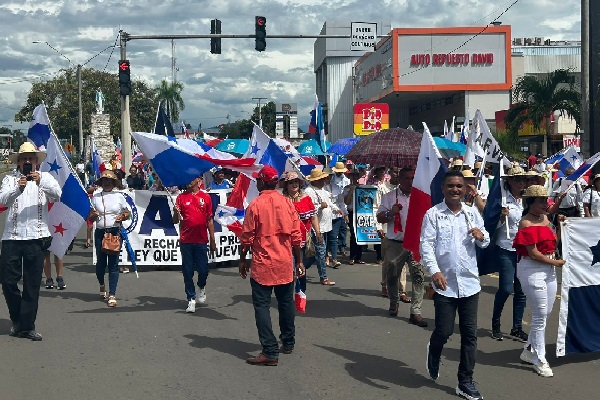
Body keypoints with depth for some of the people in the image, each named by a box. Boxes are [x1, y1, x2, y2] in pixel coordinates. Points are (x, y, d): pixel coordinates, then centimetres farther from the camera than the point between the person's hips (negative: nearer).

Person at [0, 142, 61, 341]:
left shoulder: (45, 177, 10)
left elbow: (57, 194, -8)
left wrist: (40, 182, -24)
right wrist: (18, 188, -26)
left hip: (36, 237, 0)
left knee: (32, 284, 3)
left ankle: (27, 326, 11)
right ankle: (18, 319, 21)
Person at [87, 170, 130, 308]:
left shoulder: (119, 196, 6)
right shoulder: (95, 197, 7)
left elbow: (128, 213, 11)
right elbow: (89, 218, 10)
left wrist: (122, 217, -10)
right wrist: (93, 215, -13)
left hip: (115, 232, -1)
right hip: (100, 232, 1)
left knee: (113, 263, -5)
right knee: (100, 262, 7)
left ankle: (112, 295, -2)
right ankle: (102, 285, 39)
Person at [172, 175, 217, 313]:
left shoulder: (206, 197, 5)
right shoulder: (181, 197, 4)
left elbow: (209, 220, 8)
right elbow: (176, 221, 3)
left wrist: (212, 240, 7)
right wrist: (176, 213, -20)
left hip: (201, 240, 0)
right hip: (186, 240, 0)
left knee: (203, 270, -1)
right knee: (187, 272, 4)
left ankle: (202, 287, 30)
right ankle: (191, 300, 14)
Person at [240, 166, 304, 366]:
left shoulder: (255, 205, -10)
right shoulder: (287, 203, 1)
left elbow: (247, 237, -8)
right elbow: (296, 236, 3)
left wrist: (242, 260, 5)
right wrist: (299, 261, 12)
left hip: (262, 265, -4)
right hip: (285, 264, 5)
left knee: (262, 306, -1)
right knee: (286, 303, 18)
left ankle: (270, 352, -5)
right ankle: (288, 343, 31)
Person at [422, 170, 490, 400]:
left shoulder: (472, 213, 8)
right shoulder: (433, 214, -4)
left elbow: (485, 243, 15)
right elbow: (426, 245, -11)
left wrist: (481, 237, -9)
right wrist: (435, 271, -26)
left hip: (470, 282, 3)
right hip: (444, 283, -3)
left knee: (470, 333, 5)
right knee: (444, 331, 1)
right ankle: (433, 352, 37)